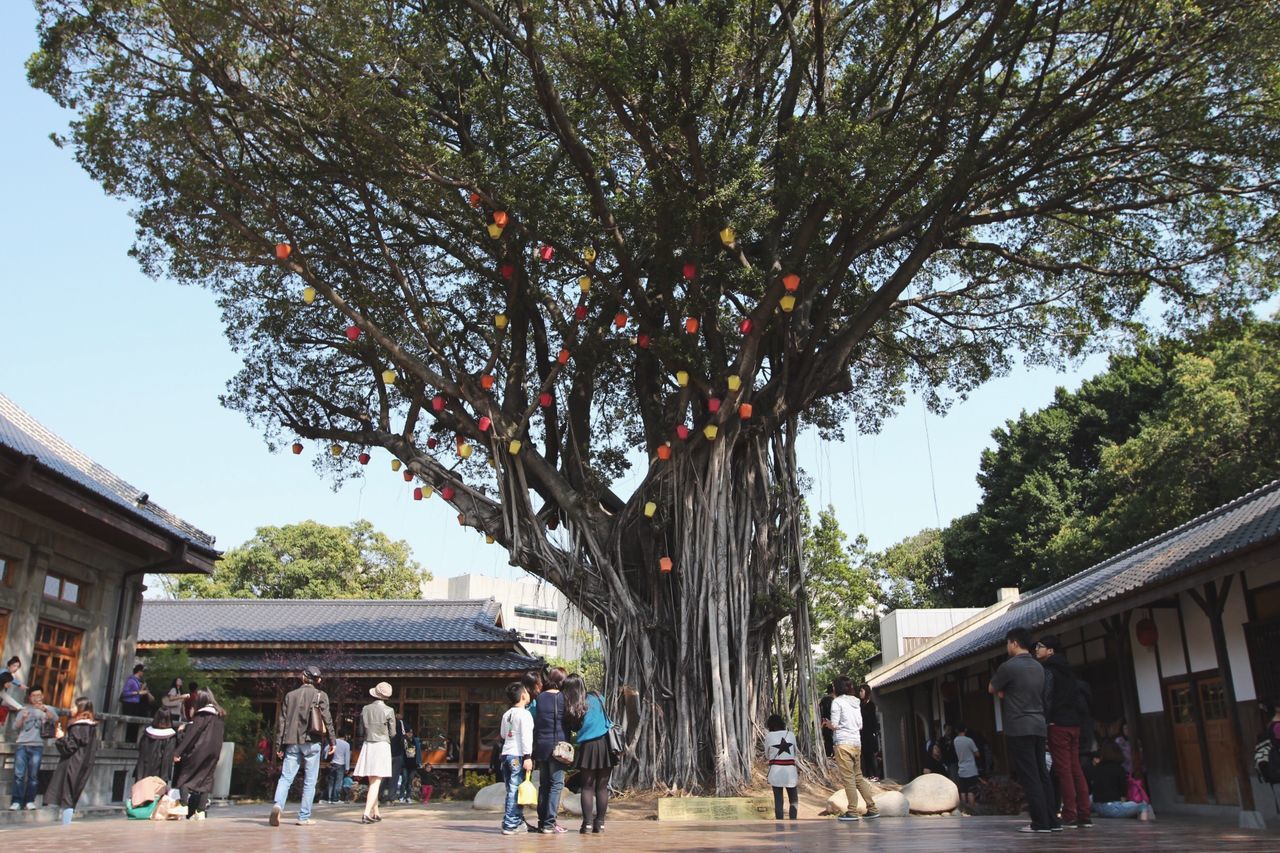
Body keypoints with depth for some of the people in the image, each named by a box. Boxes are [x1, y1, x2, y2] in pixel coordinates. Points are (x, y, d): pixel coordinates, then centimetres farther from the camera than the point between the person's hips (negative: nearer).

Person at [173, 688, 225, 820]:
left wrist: (178, 752, -13)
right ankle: (201, 811, 0)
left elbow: (190, 734, -14)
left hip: (198, 752, -6)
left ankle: (187, 810, -9)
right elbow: (223, 736, 16)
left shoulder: (202, 715, -10)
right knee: (204, 781, 10)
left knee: (184, 780, 3)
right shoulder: (220, 716, 11)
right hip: (213, 754, 6)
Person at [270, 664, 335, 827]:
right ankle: (304, 817, 4)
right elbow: (327, 719, -3)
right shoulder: (320, 695, 0)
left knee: (286, 777, 2)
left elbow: (281, 721, 8)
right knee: (310, 781, 5)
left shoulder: (290, 695, 9)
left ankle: (277, 804, -23)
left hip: (292, 742, 2)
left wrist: (279, 745, 12)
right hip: (311, 742, -2)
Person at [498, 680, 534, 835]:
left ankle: (518, 821, 17)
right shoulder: (524, 714, -8)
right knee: (515, 791, -6)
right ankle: (510, 825, -8)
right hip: (518, 756, -8)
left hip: (506, 754, 8)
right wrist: (527, 757, -18)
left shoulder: (506, 714, 15)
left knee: (511, 791, 11)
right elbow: (526, 737, -15)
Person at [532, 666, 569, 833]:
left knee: (543, 784, 12)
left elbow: (534, 722, 8)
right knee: (556, 783, -1)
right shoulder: (562, 697, -6)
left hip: (541, 745, 5)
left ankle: (542, 822, 15)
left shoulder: (540, 697, 5)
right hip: (557, 746, -5)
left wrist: (535, 746, 12)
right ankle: (549, 823, -5)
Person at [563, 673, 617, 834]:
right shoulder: (596, 698, -1)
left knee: (587, 787, 6)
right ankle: (599, 823, 8)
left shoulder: (570, 708, -6)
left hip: (587, 747, -1)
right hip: (605, 744, 1)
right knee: (602, 787, 7)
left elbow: (573, 728, 3)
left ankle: (587, 822, 1)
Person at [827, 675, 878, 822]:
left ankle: (852, 811, -2)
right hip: (857, 742, 7)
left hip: (843, 743, -7)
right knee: (858, 776, 14)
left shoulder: (837, 701, -6)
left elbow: (834, 725, -10)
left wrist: (828, 724, 9)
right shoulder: (856, 702, 13)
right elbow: (860, 725, 14)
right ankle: (872, 809, 13)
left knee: (848, 777, -3)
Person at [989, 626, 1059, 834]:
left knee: (1029, 777, -4)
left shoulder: (1009, 666, -11)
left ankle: (1041, 822, -5)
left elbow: (991, 689, 1)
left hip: (1019, 728, -7)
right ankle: (1052, 820, 10)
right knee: (1042, 775, 10)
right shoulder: (1038, 667, 12)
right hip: (1039, 726, 7)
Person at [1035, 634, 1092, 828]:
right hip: (1074, 723, 8)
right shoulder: (1068, 670, 19)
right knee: (1076, 769, 7)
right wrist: (1076, 717, 20)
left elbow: (1046, 698, -15)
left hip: (1058, 724, -8)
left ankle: (1069, 815, -8)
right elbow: (1077, 695, 20)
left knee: (1063, 770, -7)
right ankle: (1083, 815, 5)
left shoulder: (1047, 670, -7)